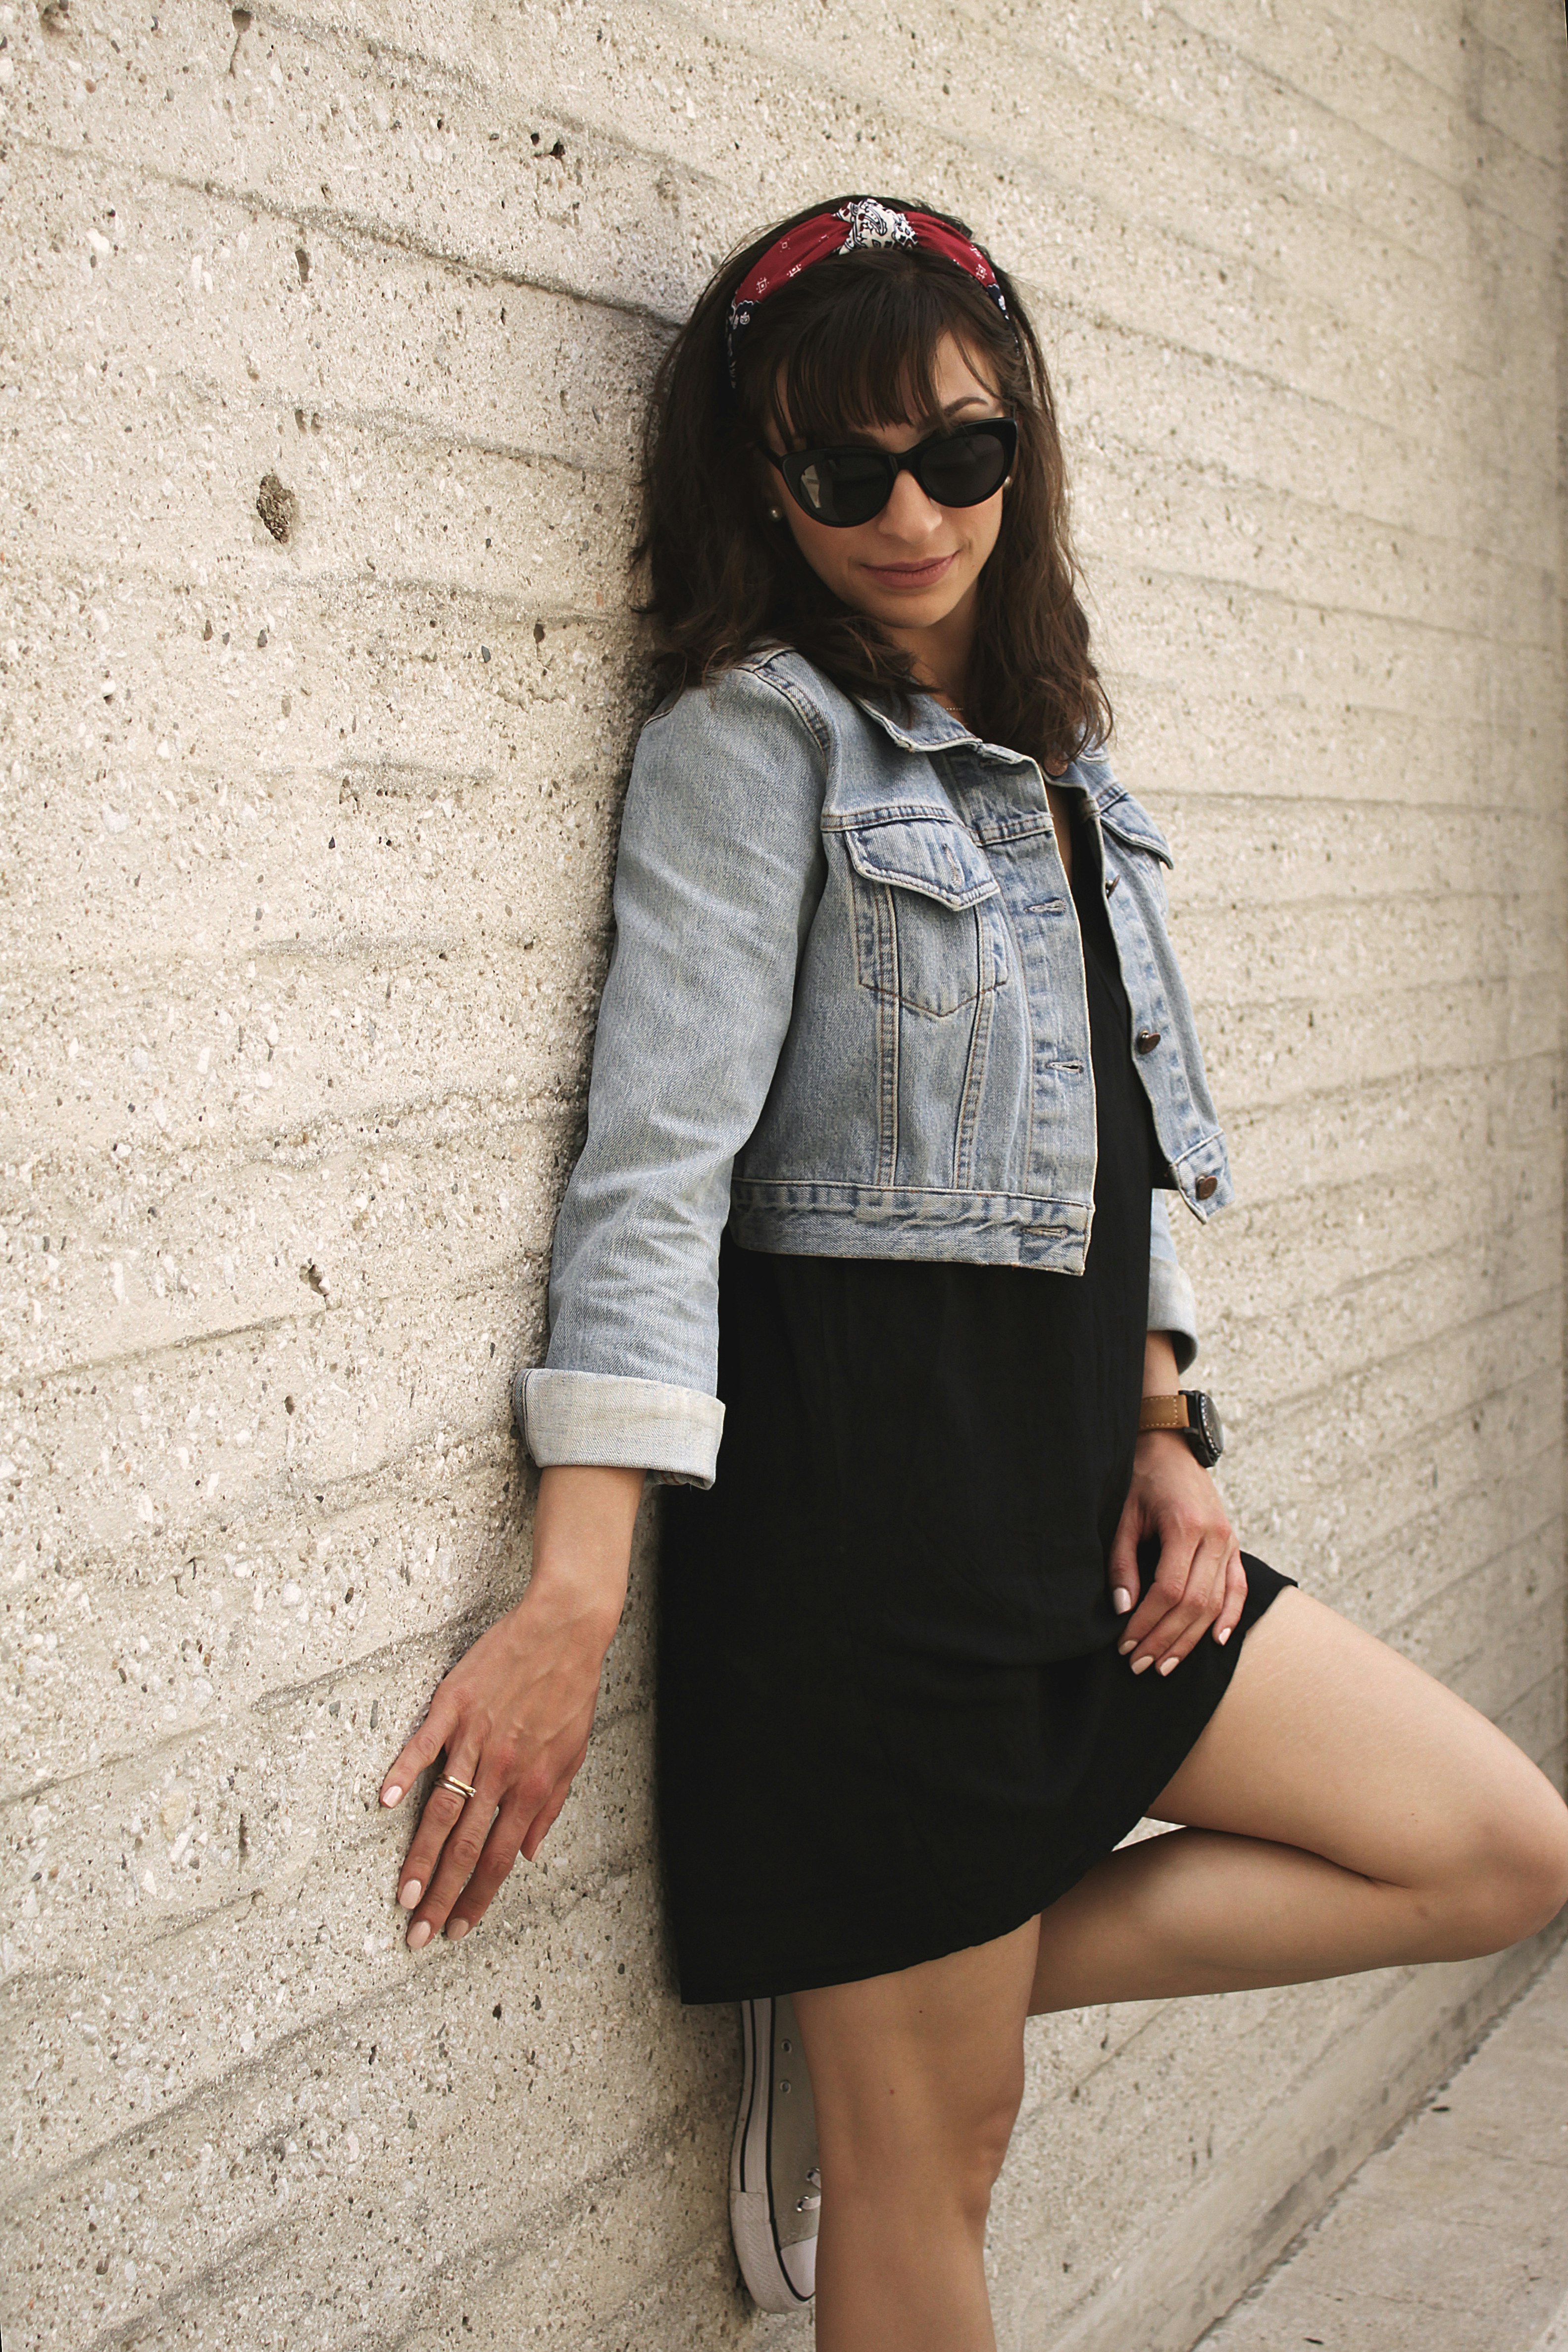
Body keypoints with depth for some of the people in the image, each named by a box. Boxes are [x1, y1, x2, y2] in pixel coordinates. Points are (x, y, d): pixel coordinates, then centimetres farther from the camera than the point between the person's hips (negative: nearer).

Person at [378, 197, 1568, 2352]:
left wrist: (1164, 1429, 6)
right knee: (932, 2164, 2)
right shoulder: (752, 741, -8)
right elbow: (658, 1162, -17)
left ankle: (883, 2010, 9)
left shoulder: (1056, 759, 14)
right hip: (860, 1495, -7)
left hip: (1066, 1481, 8)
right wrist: (577, 1601, -23)